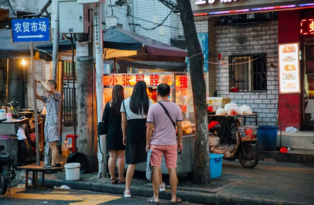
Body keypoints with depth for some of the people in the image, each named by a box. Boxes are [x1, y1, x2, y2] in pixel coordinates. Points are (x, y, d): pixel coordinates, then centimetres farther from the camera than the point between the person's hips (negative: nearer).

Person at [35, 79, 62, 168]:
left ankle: (53, 165, -11)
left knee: (53, 144, -10)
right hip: (47, 123, 9)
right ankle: (57, 163, 16)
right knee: (52, 145, 10)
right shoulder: (47, 97, 20)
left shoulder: (58, 95, -6)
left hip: (53, 123, -9)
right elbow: (37, 97, 19)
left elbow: (49, 90, -24)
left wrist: (41, 81, -12)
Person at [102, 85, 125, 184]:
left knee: (112, 156, 8)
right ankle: (121, 178, 7)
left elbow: (104, 119, 1)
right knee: (121, 156, 4)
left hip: (111, 134, 2)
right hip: (122, 134, -2)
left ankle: (112, 178, 11)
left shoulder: (109, 105, -3)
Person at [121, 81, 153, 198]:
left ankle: (127, 190, 1)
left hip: (131, 132, 1)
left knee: (132, 162, 5)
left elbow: (123, 121, 4)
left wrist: (124, 136, 12)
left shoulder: (125, 102, 6)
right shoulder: (148, 102, 2)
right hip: (145, 132, -1)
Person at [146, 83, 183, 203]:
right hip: (171, 143, 2)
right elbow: (179, 127, 0)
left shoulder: (153, 108, -7)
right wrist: (180, 142, 10)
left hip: (156, 143, -1)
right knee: (172, 169, 8)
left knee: (156, 169, 5)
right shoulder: (176, 107, -1)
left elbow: (150, 128, -6)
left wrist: (147, 143, 3)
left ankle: (156, 197, 9)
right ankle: (174, 197, 12)